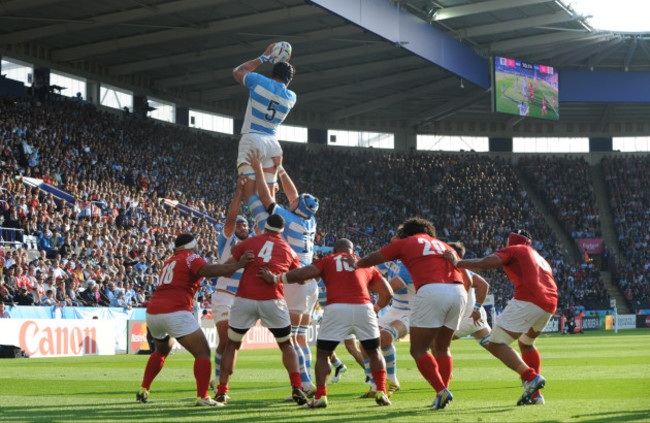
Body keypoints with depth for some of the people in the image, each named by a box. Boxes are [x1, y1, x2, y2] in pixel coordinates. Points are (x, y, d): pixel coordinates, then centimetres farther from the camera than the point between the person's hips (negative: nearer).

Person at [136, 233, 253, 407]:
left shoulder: (170, 262, 27)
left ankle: (143, 391, 30)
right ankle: (202, 397, -15)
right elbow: (209, 271, -18)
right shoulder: (191, 259, 3)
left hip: (152, 314, 8)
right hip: (175, 313, -8)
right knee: (203, 352, -3)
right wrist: (238, 264, -17)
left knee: (162, 350, 33)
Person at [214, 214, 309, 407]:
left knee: (232, 344, 17)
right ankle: (297, 388, 0)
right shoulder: (288, 250, 13)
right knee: (286, 345, 16)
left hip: (244, 299, 0)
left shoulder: (248, 242, 9)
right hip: (273, 300, 0)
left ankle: (222, 392, 15)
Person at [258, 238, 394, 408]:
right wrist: (376, 308, 42)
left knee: (322, 354, 11)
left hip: (336, 309, -2)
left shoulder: (327, 260, 17)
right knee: (374, 352, 20)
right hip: (363, 307, 2)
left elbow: (302, 274, 4)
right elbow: (387, 293, 25)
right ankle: (381, 393, 12)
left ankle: (320, 397, 0)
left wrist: (275, 278, 14)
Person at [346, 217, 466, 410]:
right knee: (442, 348, 20)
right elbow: (465, 278, 28)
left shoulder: (405, 243, 20)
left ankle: (441, 391, -16)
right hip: (458, 291, 5)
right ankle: (443, 393, 11)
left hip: (431, 291, -5)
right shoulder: (443, 245, 31)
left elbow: (371, 259, 29)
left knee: (418, 350, 2)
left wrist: (355, 263, 49)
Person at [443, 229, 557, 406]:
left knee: (496, 344, -8)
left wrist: (457, 263, 4)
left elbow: (484, 263, -4)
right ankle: (535, 395, 19)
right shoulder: (541, 259, 35)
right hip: (549, 305, 8)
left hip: (528, 300, -8)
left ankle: (531, 377, -27)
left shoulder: (511, 250, 13)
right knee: (526, 344, 29)